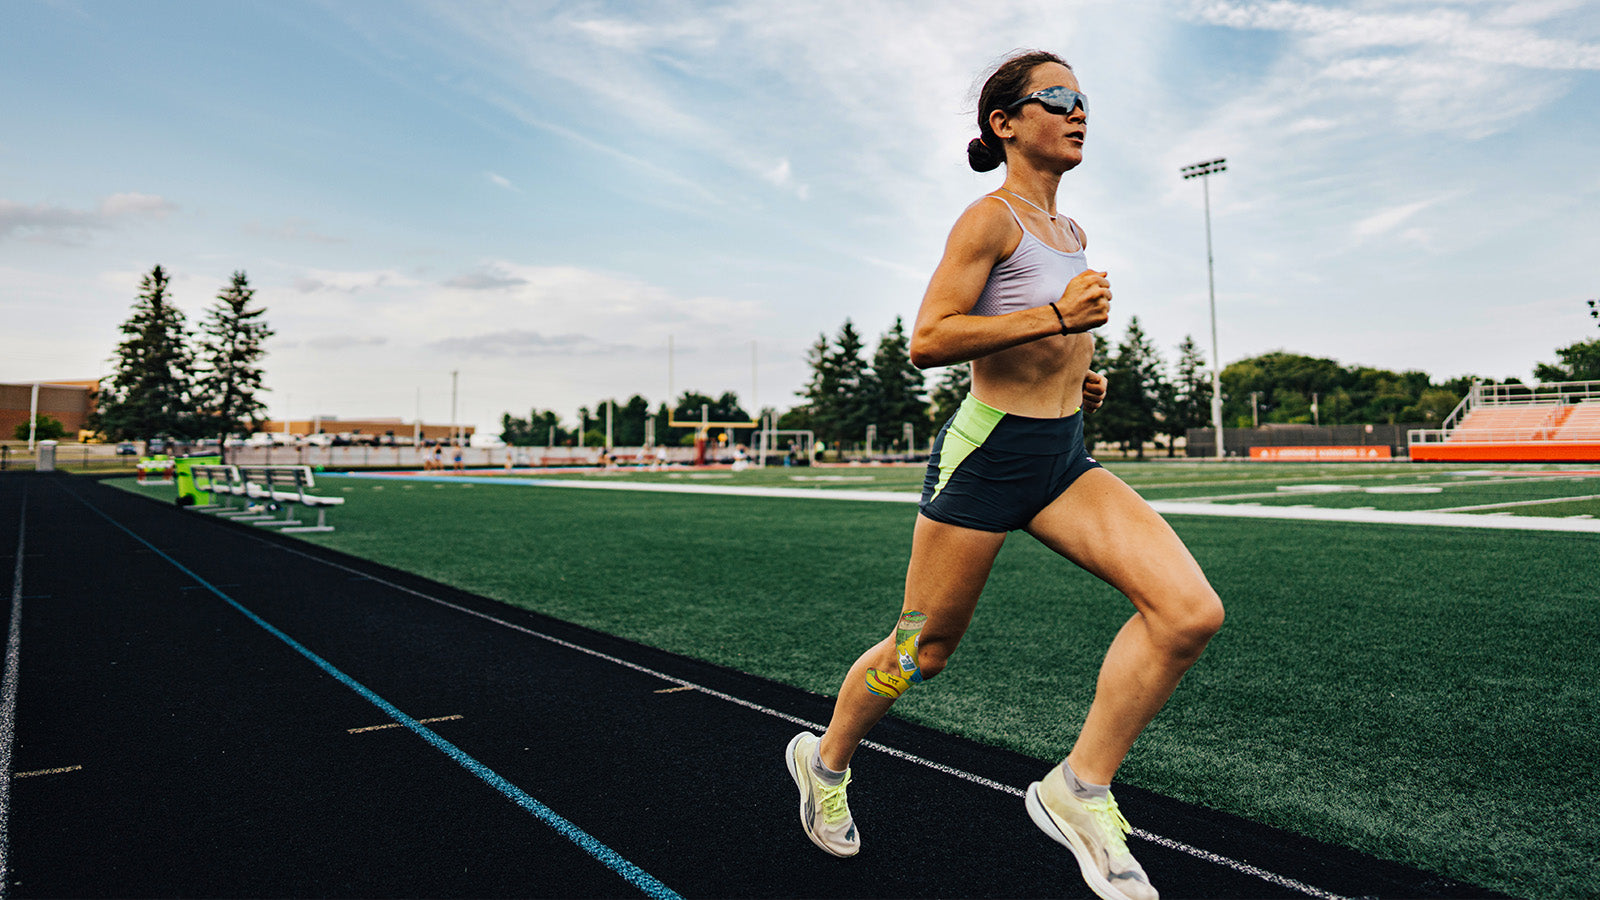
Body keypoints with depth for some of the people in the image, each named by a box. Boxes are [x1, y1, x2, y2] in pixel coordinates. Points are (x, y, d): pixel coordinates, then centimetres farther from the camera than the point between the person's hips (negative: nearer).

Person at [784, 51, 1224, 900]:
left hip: (1065, 457, 7)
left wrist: (1078, 373, 13)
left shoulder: (1071, 232, 16)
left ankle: (1079, 789, 3)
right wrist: (1055, 315, -22)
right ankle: (825, 760, 35)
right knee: (923, 650, 7)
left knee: (1190, 611, -12)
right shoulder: (990, 218, -9)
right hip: (988, 454, -7)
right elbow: (927, 341, -18)